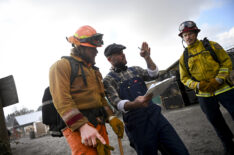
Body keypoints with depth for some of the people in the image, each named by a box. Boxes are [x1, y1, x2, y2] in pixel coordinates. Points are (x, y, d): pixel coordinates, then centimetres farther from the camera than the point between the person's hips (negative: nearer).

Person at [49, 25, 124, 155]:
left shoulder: (93, 70, 21)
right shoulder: (62, 65, -4)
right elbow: (62, 100, -16)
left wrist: (111, 117, 7)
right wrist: (82, 126, -25)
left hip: (99, 124, 8)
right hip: (77, 126, -7)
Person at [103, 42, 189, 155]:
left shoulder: (135, 69, 16)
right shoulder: (108, 80, -1)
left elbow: (153, 75, 4)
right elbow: (117, 103, -13)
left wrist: (147, 57, -7)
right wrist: (135, 104, -32)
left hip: (156, 116, 5)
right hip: (137, 125, -4)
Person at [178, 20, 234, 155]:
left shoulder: (211, 45, 2)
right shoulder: (184, 57, 6)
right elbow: (184, 78, 8)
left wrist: (218, 80, -15)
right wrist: (198, 85, -11)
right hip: (204, 94, 2)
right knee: (217, 122, 13)